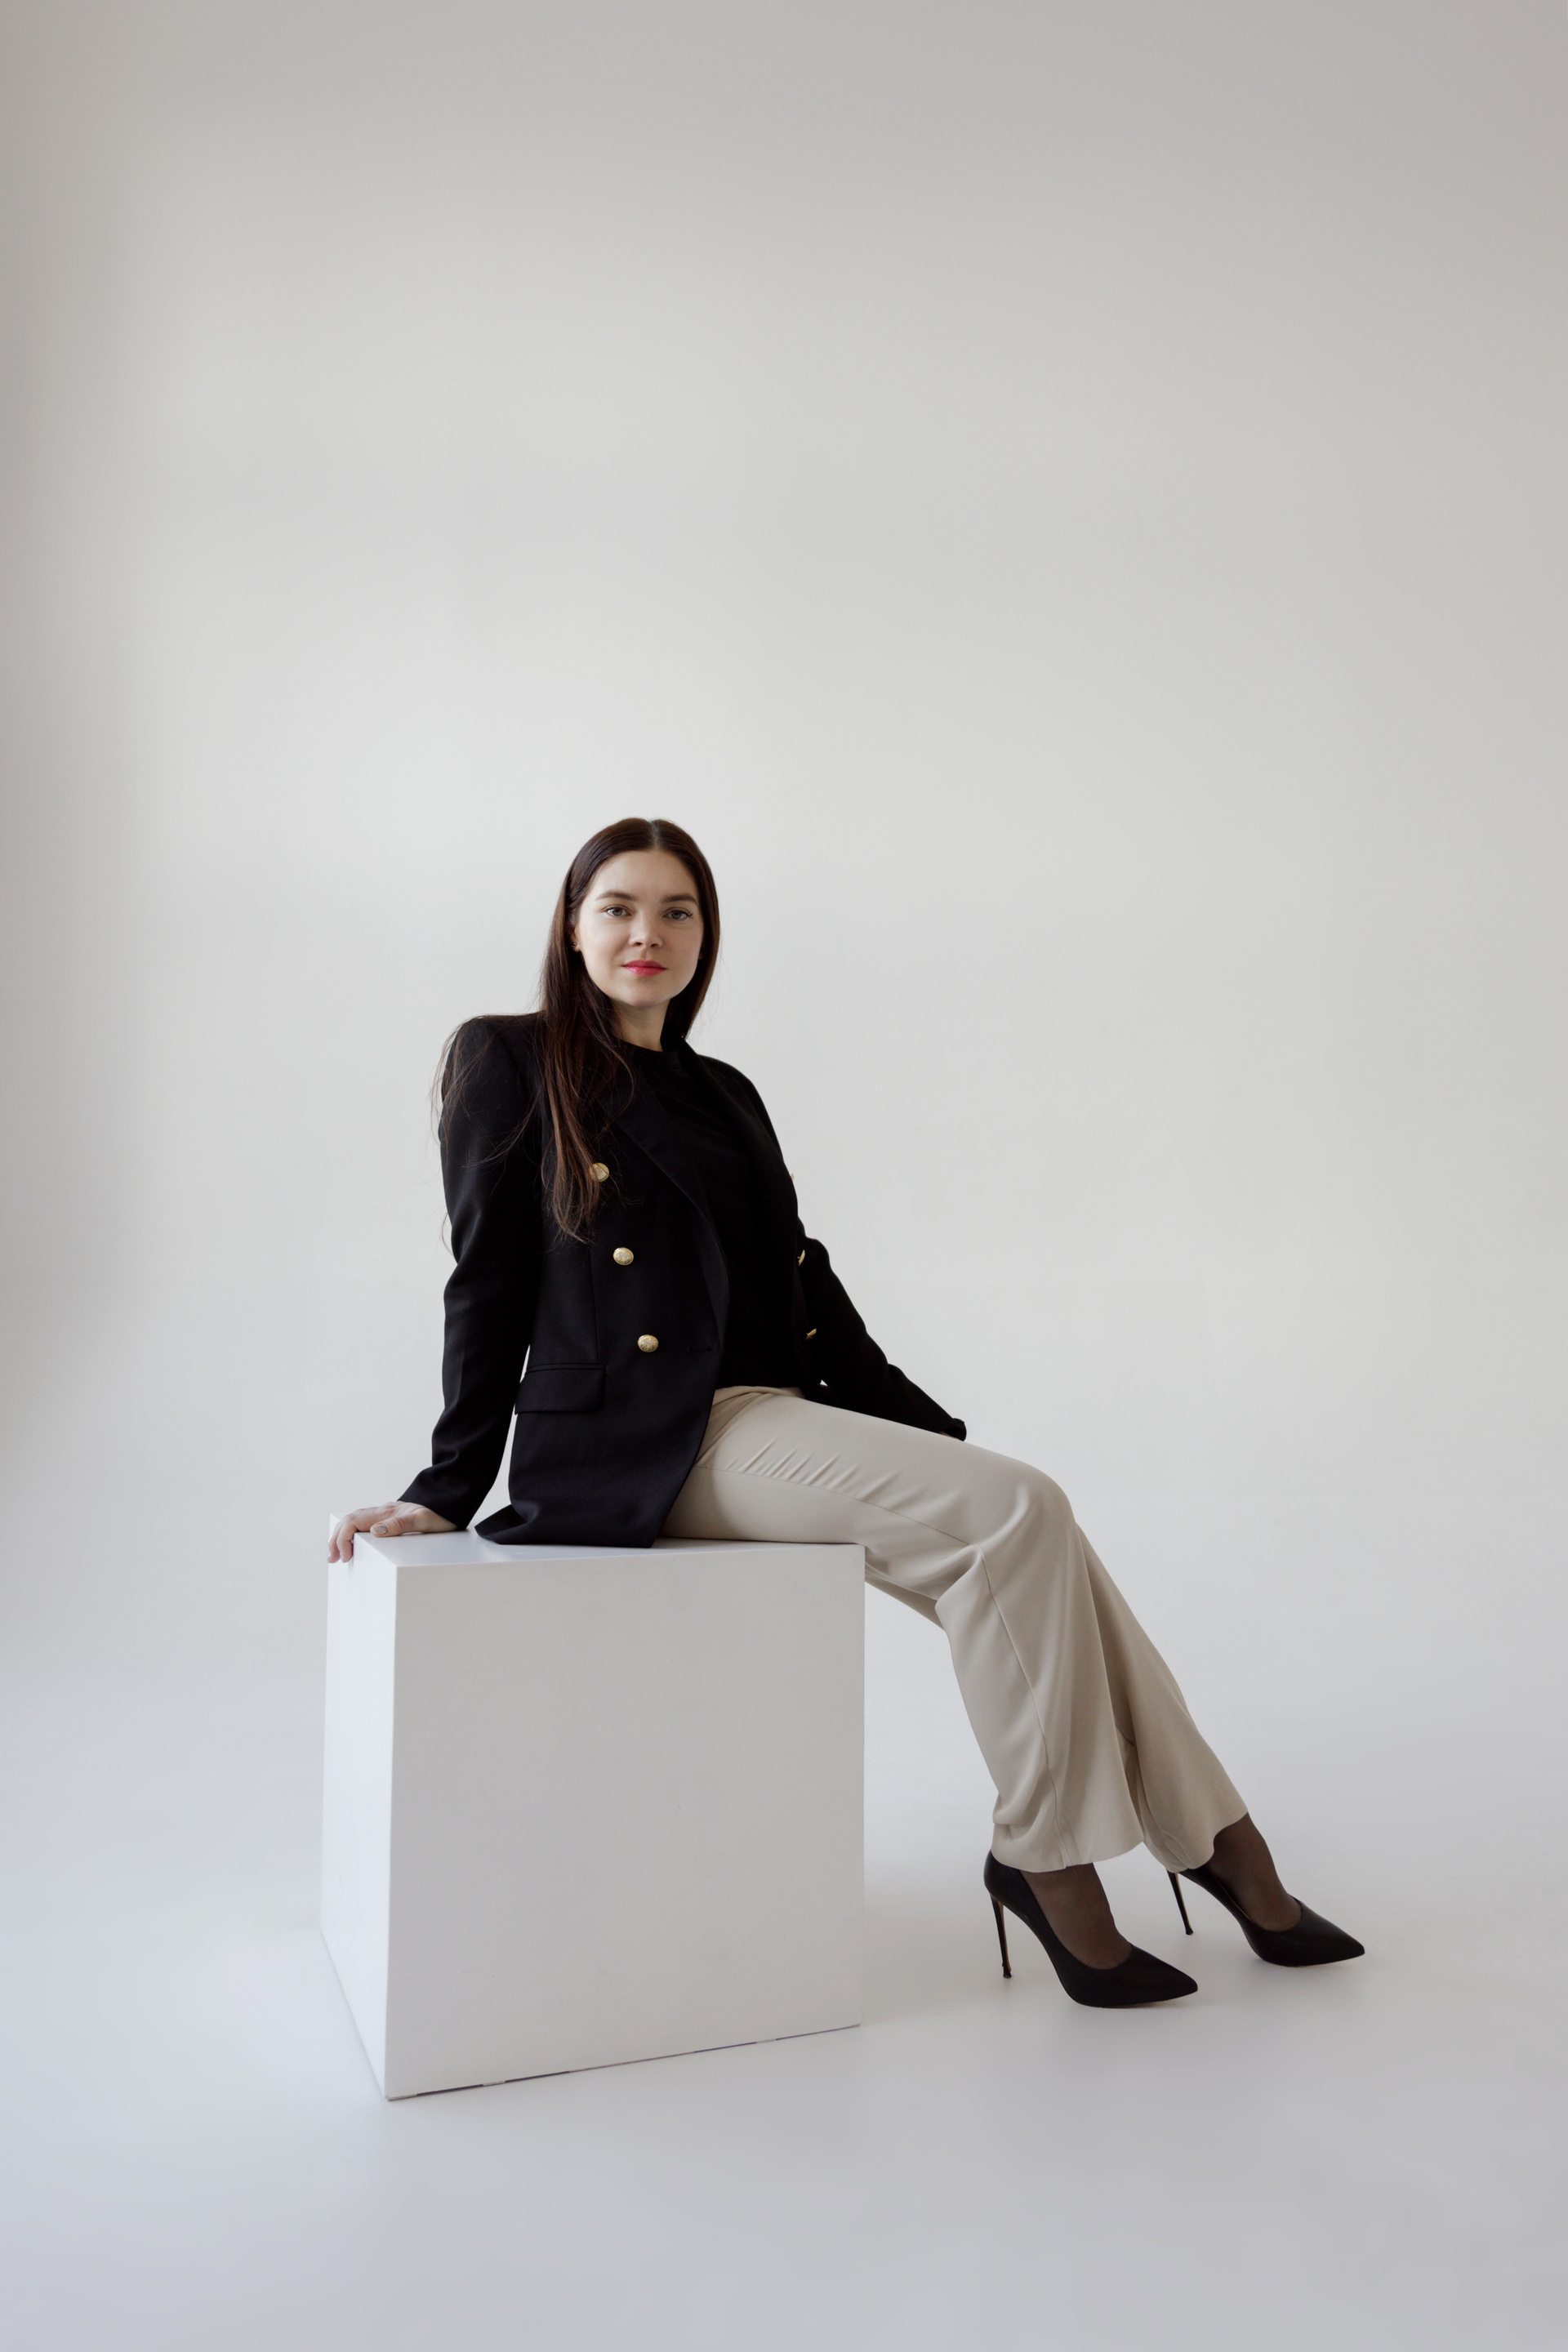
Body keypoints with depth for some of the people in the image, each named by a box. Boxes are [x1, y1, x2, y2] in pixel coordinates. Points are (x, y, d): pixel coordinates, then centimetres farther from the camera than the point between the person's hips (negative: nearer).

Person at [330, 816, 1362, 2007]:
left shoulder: (724, 1095, 20)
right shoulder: (509, 1061, 2)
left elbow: (805, 1286, 18)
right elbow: (487, 1281, -2)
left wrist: (940, 1438, 13)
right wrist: (448, 1488, -3)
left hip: (767, 1414, 6)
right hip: (640, 1441, -6)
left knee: (1025, 1530, -14)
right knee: (1017, 1511, -20)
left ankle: (1213, 1838, -2)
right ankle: (1042, 1852, -7)